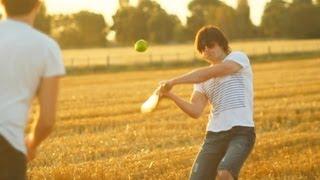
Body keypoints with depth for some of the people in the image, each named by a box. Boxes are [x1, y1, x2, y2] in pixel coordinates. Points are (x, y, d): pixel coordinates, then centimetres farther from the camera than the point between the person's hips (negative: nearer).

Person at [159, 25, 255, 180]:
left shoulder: (238, 57, 2)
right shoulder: (202, 80, 18)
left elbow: (207, 74, -14)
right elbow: (195, 111, 4)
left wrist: (173, 81, -13)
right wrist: (171, 96, -10)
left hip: (241, 131, -6)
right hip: (214, 135, 6)